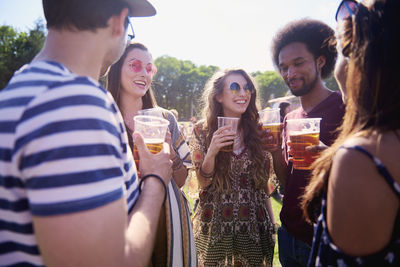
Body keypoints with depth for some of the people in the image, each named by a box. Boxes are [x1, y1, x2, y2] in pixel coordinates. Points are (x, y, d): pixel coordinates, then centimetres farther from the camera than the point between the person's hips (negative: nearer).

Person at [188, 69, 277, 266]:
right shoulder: (202, 130, -7)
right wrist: (212, 152, -25)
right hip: (215, 226, -2)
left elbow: (262, 183, 7)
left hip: (254, 226, 2)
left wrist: (272, 224, 8)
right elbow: (203, 182, -7)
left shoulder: (256, 131, -1)